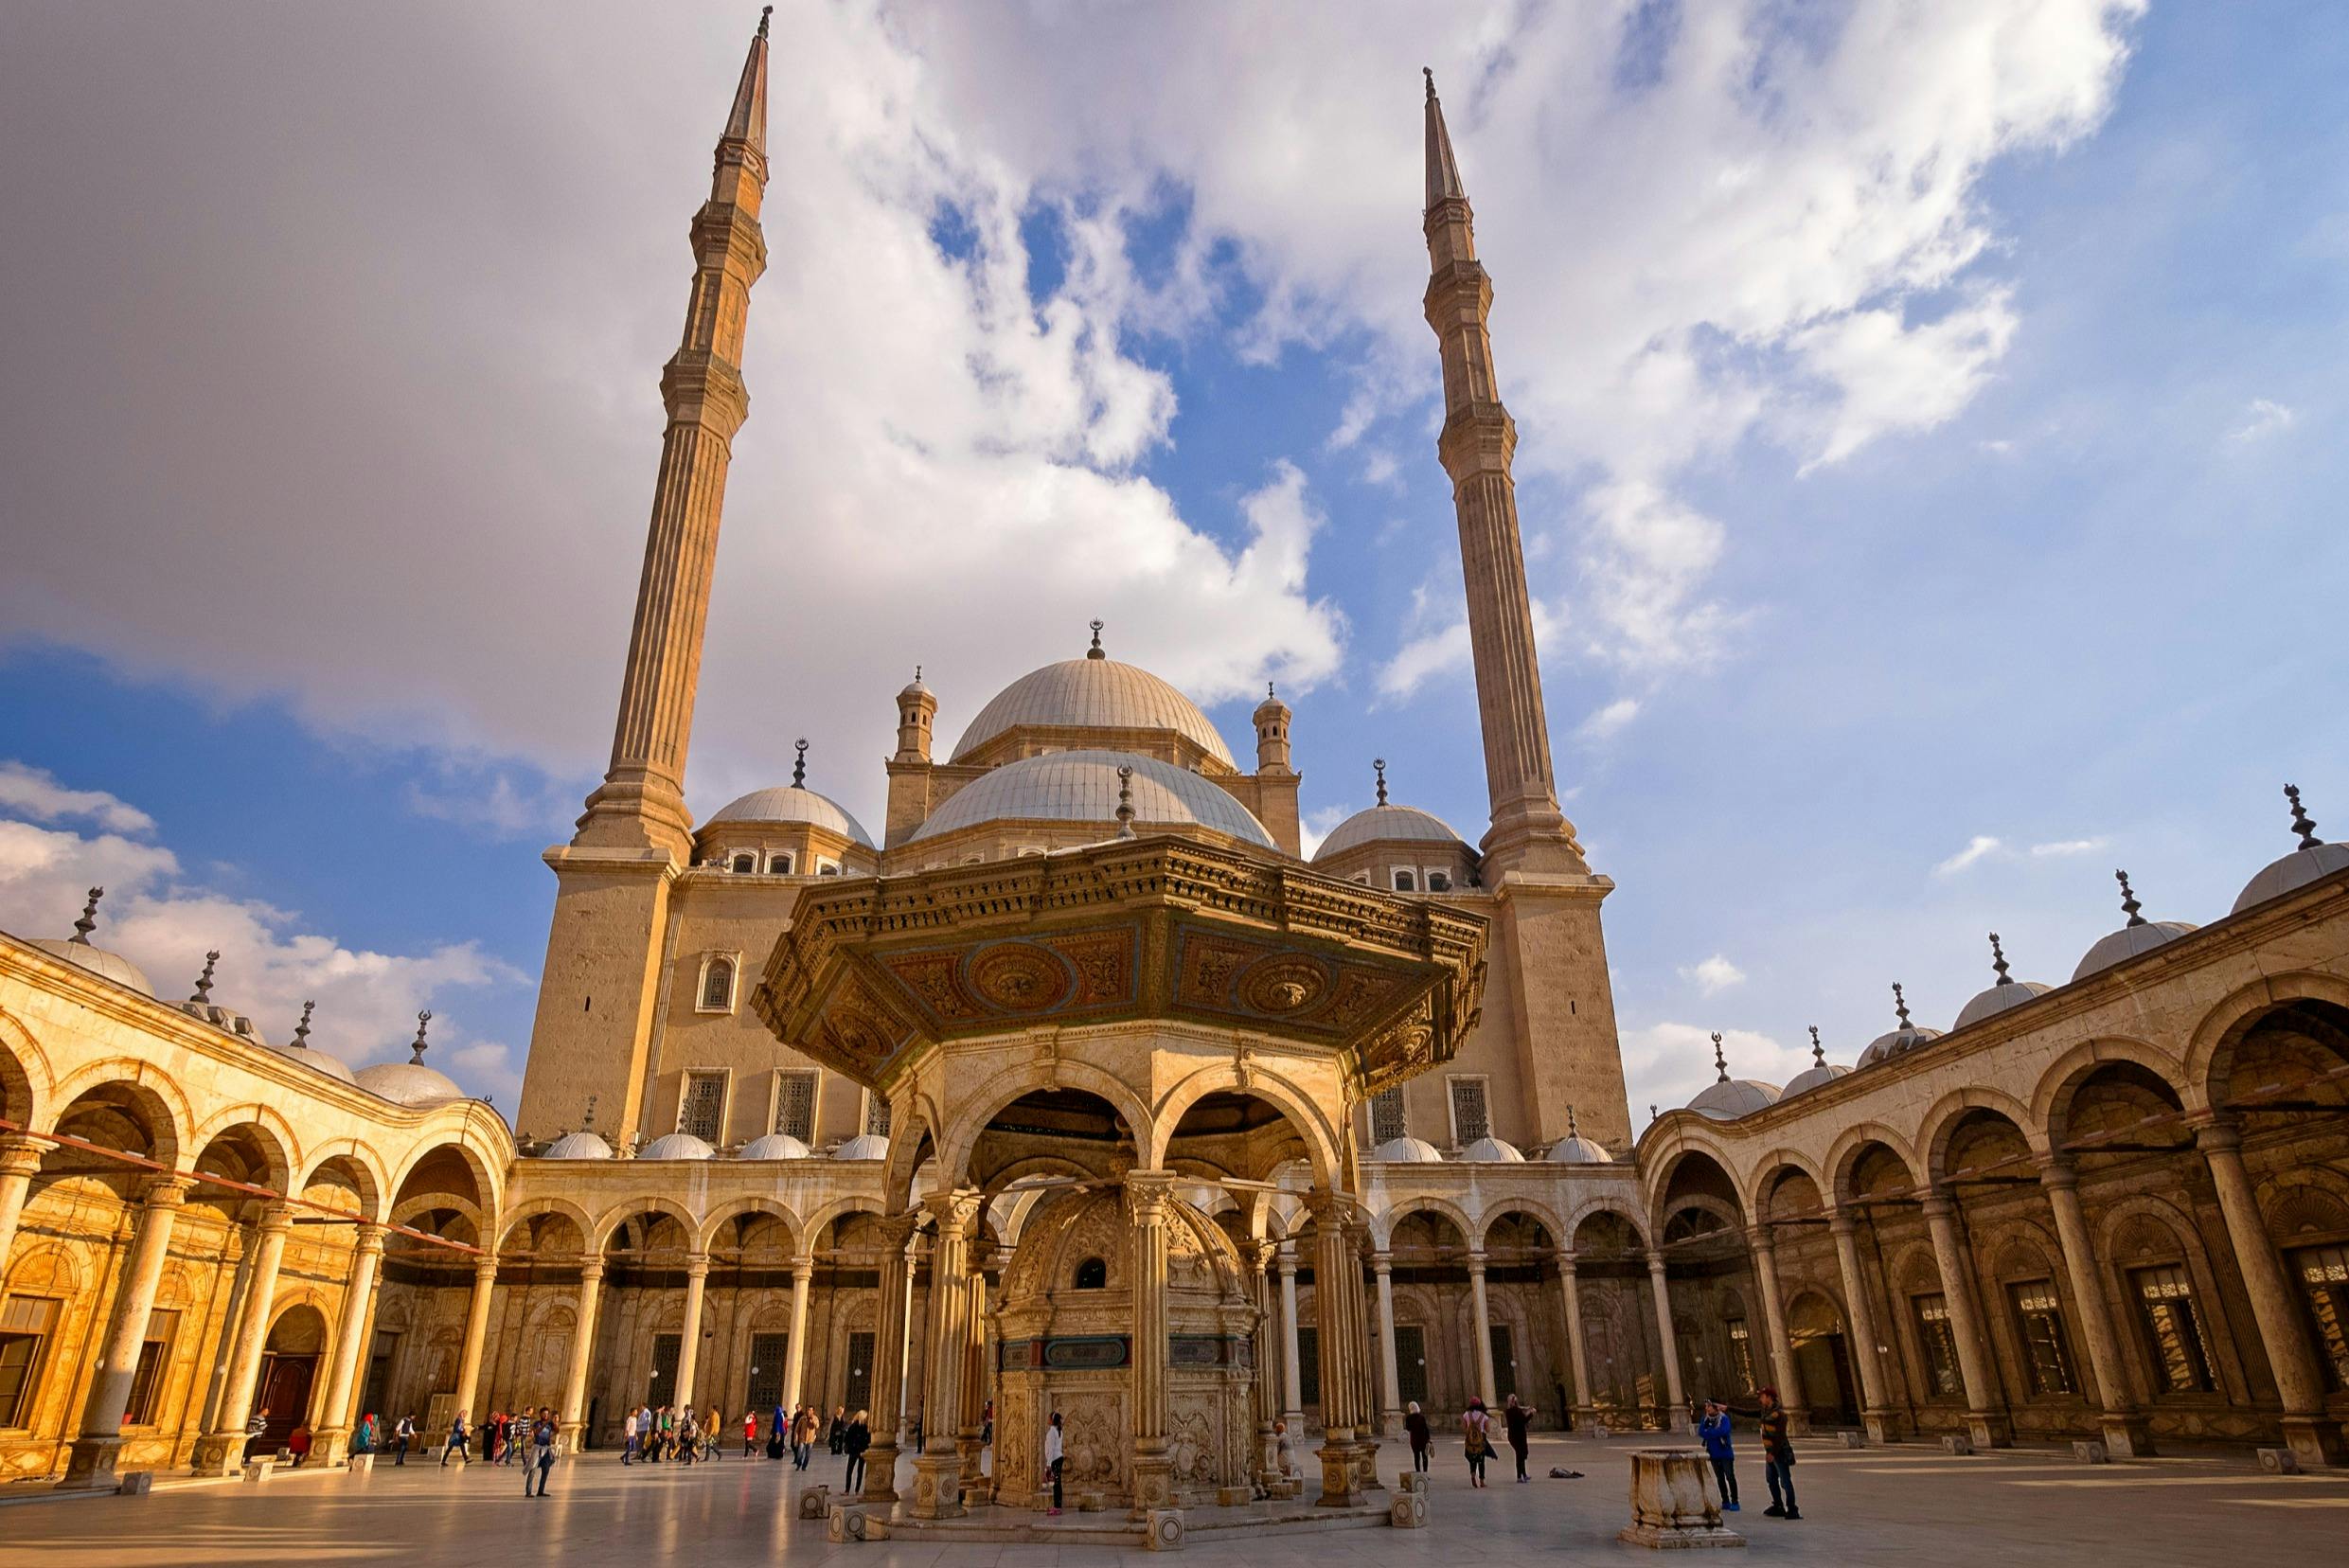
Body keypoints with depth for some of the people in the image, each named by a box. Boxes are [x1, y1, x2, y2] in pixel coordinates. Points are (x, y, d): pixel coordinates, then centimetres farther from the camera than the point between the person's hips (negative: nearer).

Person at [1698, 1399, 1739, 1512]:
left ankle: (1734, 1502, 3)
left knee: (1730, 1477, -4)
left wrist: (1708, 1432, -14)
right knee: (1720, 1478, 11)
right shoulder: (1705, 1419, 4)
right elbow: (1700, 1432, -4)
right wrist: (1714, 1434, -19)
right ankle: (1725, 1502, 19)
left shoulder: (1723, 1418, -10)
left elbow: (1723, 1431, -24)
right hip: (1714, 1454, 5)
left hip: (1725, 1453, -5)